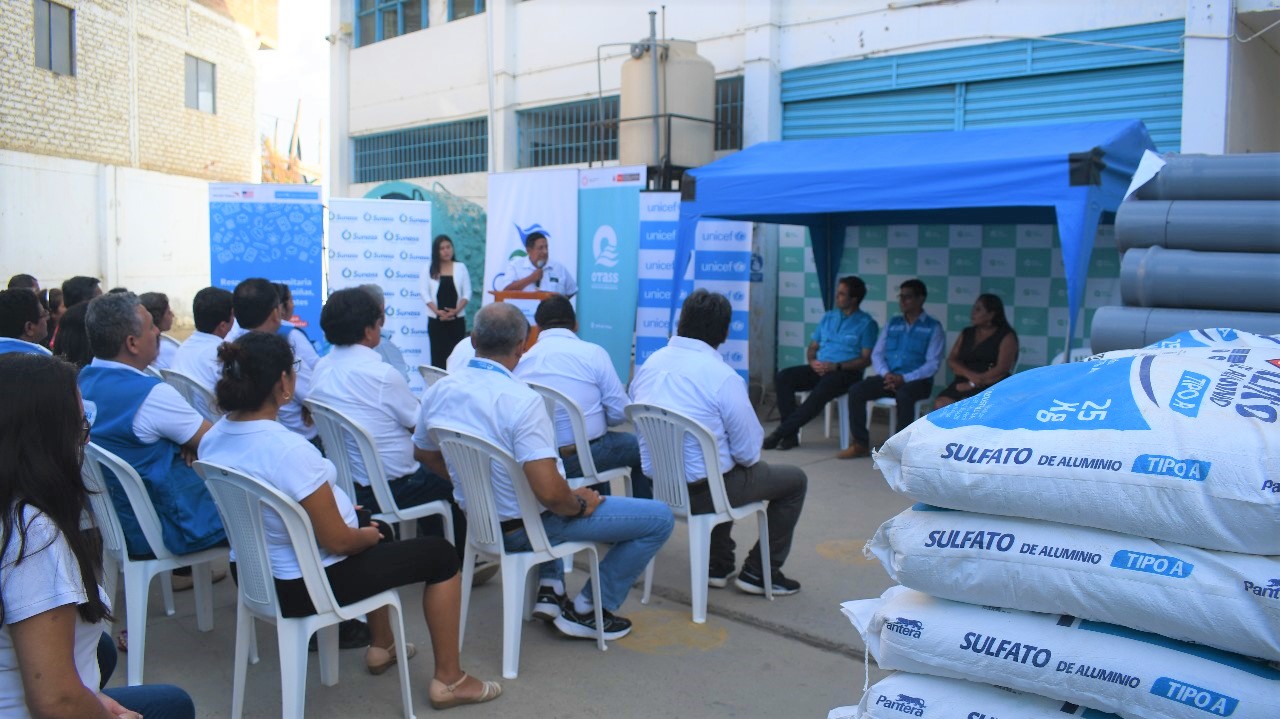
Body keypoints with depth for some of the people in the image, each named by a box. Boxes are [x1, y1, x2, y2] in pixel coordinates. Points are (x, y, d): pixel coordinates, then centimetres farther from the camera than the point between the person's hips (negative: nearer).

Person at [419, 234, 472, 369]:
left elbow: (467, 292, 4)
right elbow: (424, 292, -1)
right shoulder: (429, 269, 5)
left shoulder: (461, 267, 7)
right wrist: (438, 311, -13)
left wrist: (456, 310, -11)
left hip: (457, 319, 1)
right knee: (438, 354, -3)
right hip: (436, 320, -1)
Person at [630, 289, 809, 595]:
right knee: (795, 479, 13)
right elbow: (748, 452, -13)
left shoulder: (649, 363, -1)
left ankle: (719, 564, 37)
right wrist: (744, 457, 9)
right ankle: (758, 572, 19)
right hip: (700, 492, -7)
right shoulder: (722, 377, -21)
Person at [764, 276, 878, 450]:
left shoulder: (866, 324, 2)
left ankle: (780, 433, -31)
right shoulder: (828, 318, 20)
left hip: (846, 373, -6)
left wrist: (835, 366, -16)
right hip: (819, 369, 6)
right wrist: (813, 361, -3)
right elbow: (812, 347, 21)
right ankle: (790, 435, -24)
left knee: (821, 391, -38)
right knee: (783, 377, -21)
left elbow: (866, 359, -6)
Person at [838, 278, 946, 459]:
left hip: (916, 380, -4)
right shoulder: (893, 324, 17)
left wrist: (904, 379, -17)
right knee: (856, 391, -20)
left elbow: (933, 363, -7)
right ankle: (860, 444, -14)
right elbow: (877, 354, 12)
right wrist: (886, 374, -9)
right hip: (888, 377, 4)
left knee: (904, 395, -38)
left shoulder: (933, 327, 3)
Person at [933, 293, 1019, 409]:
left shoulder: (1006, 336, 2)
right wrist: (969, 374, -11)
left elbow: (1002, 369, -9)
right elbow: (951, 361, 10)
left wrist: (972, 384, -15)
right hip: (963, 383, 5)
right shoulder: (967, 333, 18)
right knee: (940, 404, -25)